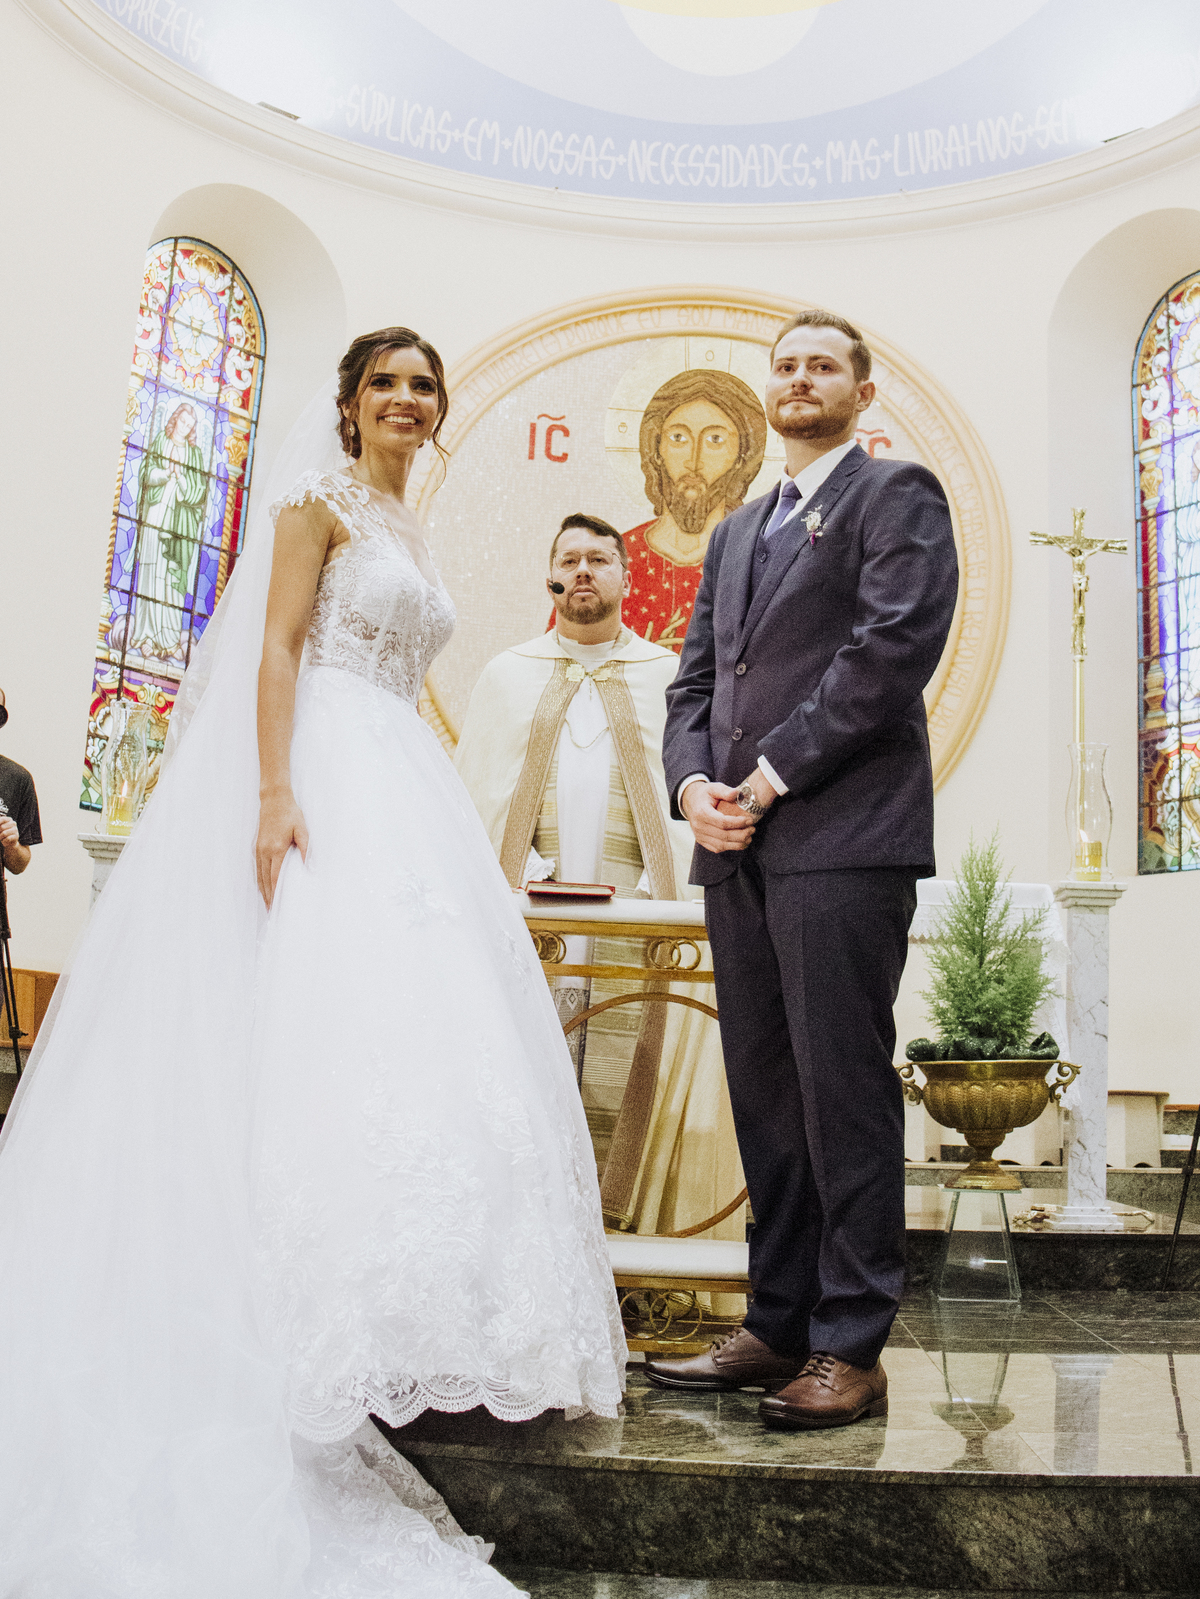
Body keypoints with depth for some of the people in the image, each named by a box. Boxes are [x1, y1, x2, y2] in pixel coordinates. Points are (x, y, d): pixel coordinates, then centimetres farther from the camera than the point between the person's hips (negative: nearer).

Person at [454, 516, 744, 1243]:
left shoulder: (669, 676, 15)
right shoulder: (508, 674, 18)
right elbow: (474, 794, 11)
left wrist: (662, 891, -7)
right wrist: (520, 876, -5)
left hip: (634, 915, -1)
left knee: (624, 1088, -6)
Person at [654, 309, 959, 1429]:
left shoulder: (896, 495, 4)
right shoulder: (736, 532, 26)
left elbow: (895, 646, -11)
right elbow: (694, 676, 20)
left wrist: (772, 775, -13)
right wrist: (694, 781, 0)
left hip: (842, 837, -7)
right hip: (739, 847, 7)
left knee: (843, 1093, -5)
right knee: (764, 1096, 8)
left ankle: (851, 1349, 4)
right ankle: (779, 1326, 17)